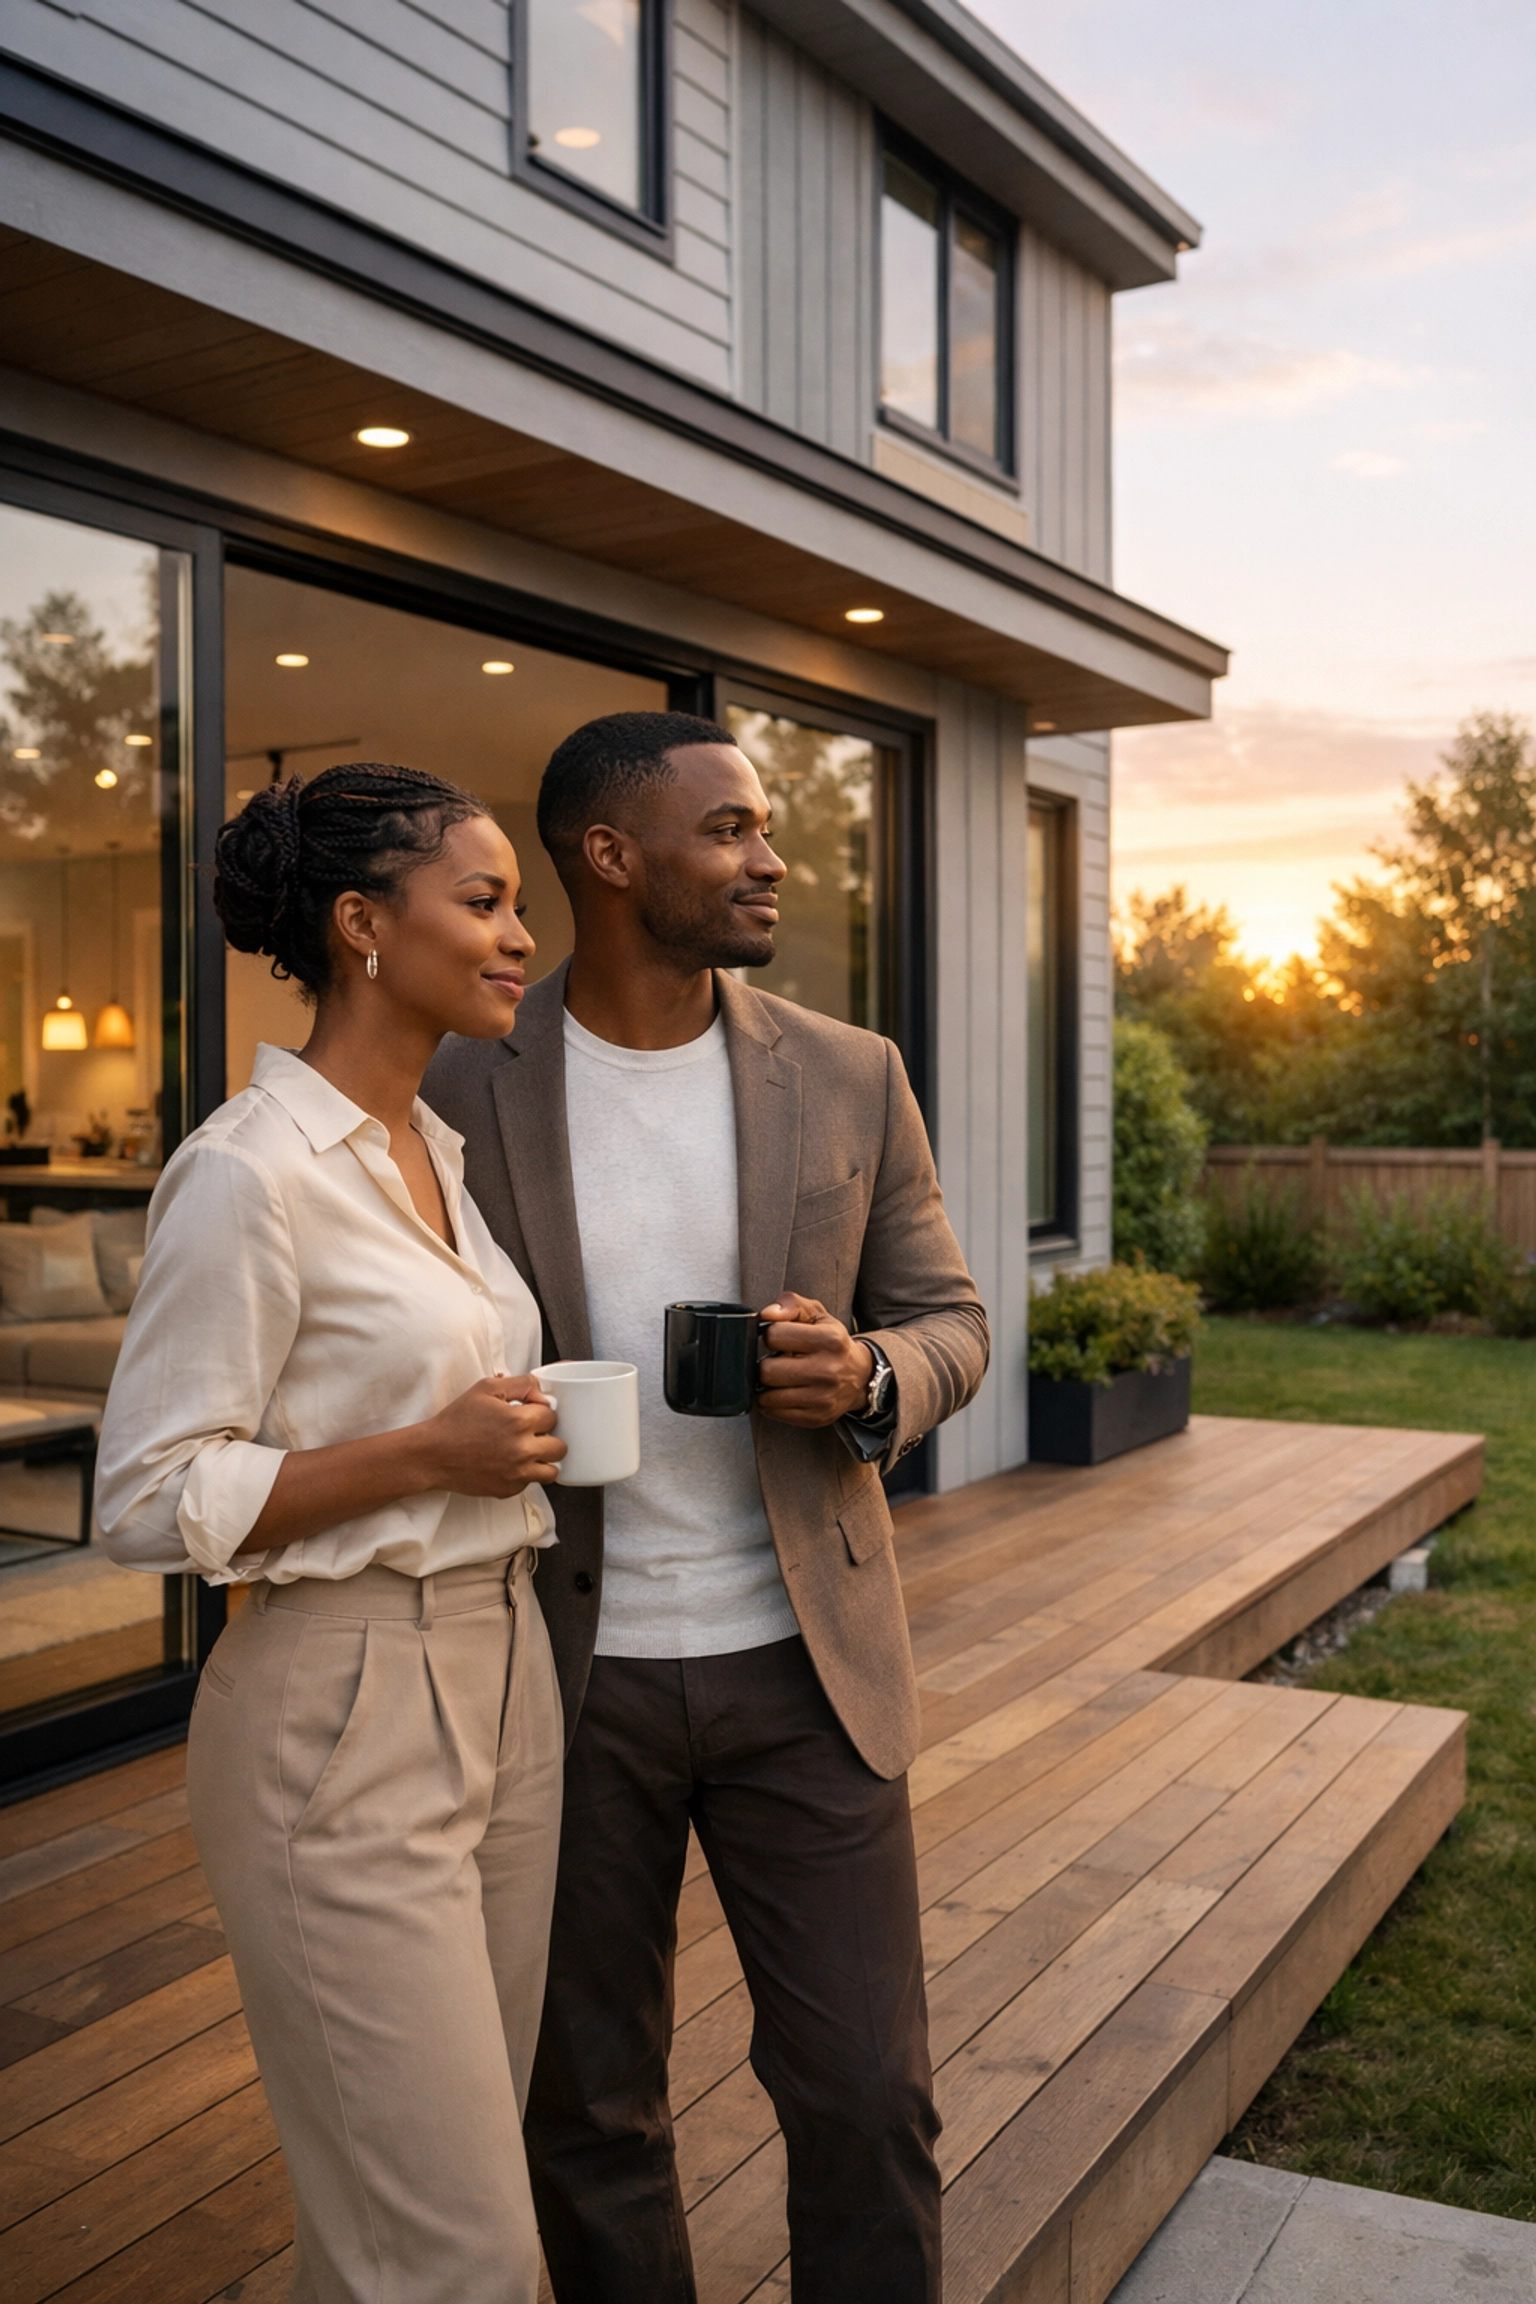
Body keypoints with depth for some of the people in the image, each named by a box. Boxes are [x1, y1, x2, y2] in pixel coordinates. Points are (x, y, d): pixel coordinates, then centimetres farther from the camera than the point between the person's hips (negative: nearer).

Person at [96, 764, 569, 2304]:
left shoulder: (438, 1151, 10)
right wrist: (427, 1454, -20)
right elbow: (147, 1500, -16)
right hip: (343, 1719, -8)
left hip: (500, 1685, 8)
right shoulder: (248, 1172, -15)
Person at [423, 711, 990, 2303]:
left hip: (800, 1665, 1)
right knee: (588, 2111, 14)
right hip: (562, 1678, -1)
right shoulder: (460, 1092, -6)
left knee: (868, 2096, 6)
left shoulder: (849, 1078, -1)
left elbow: (948, 1322, 7)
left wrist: (869, 1380, -18)